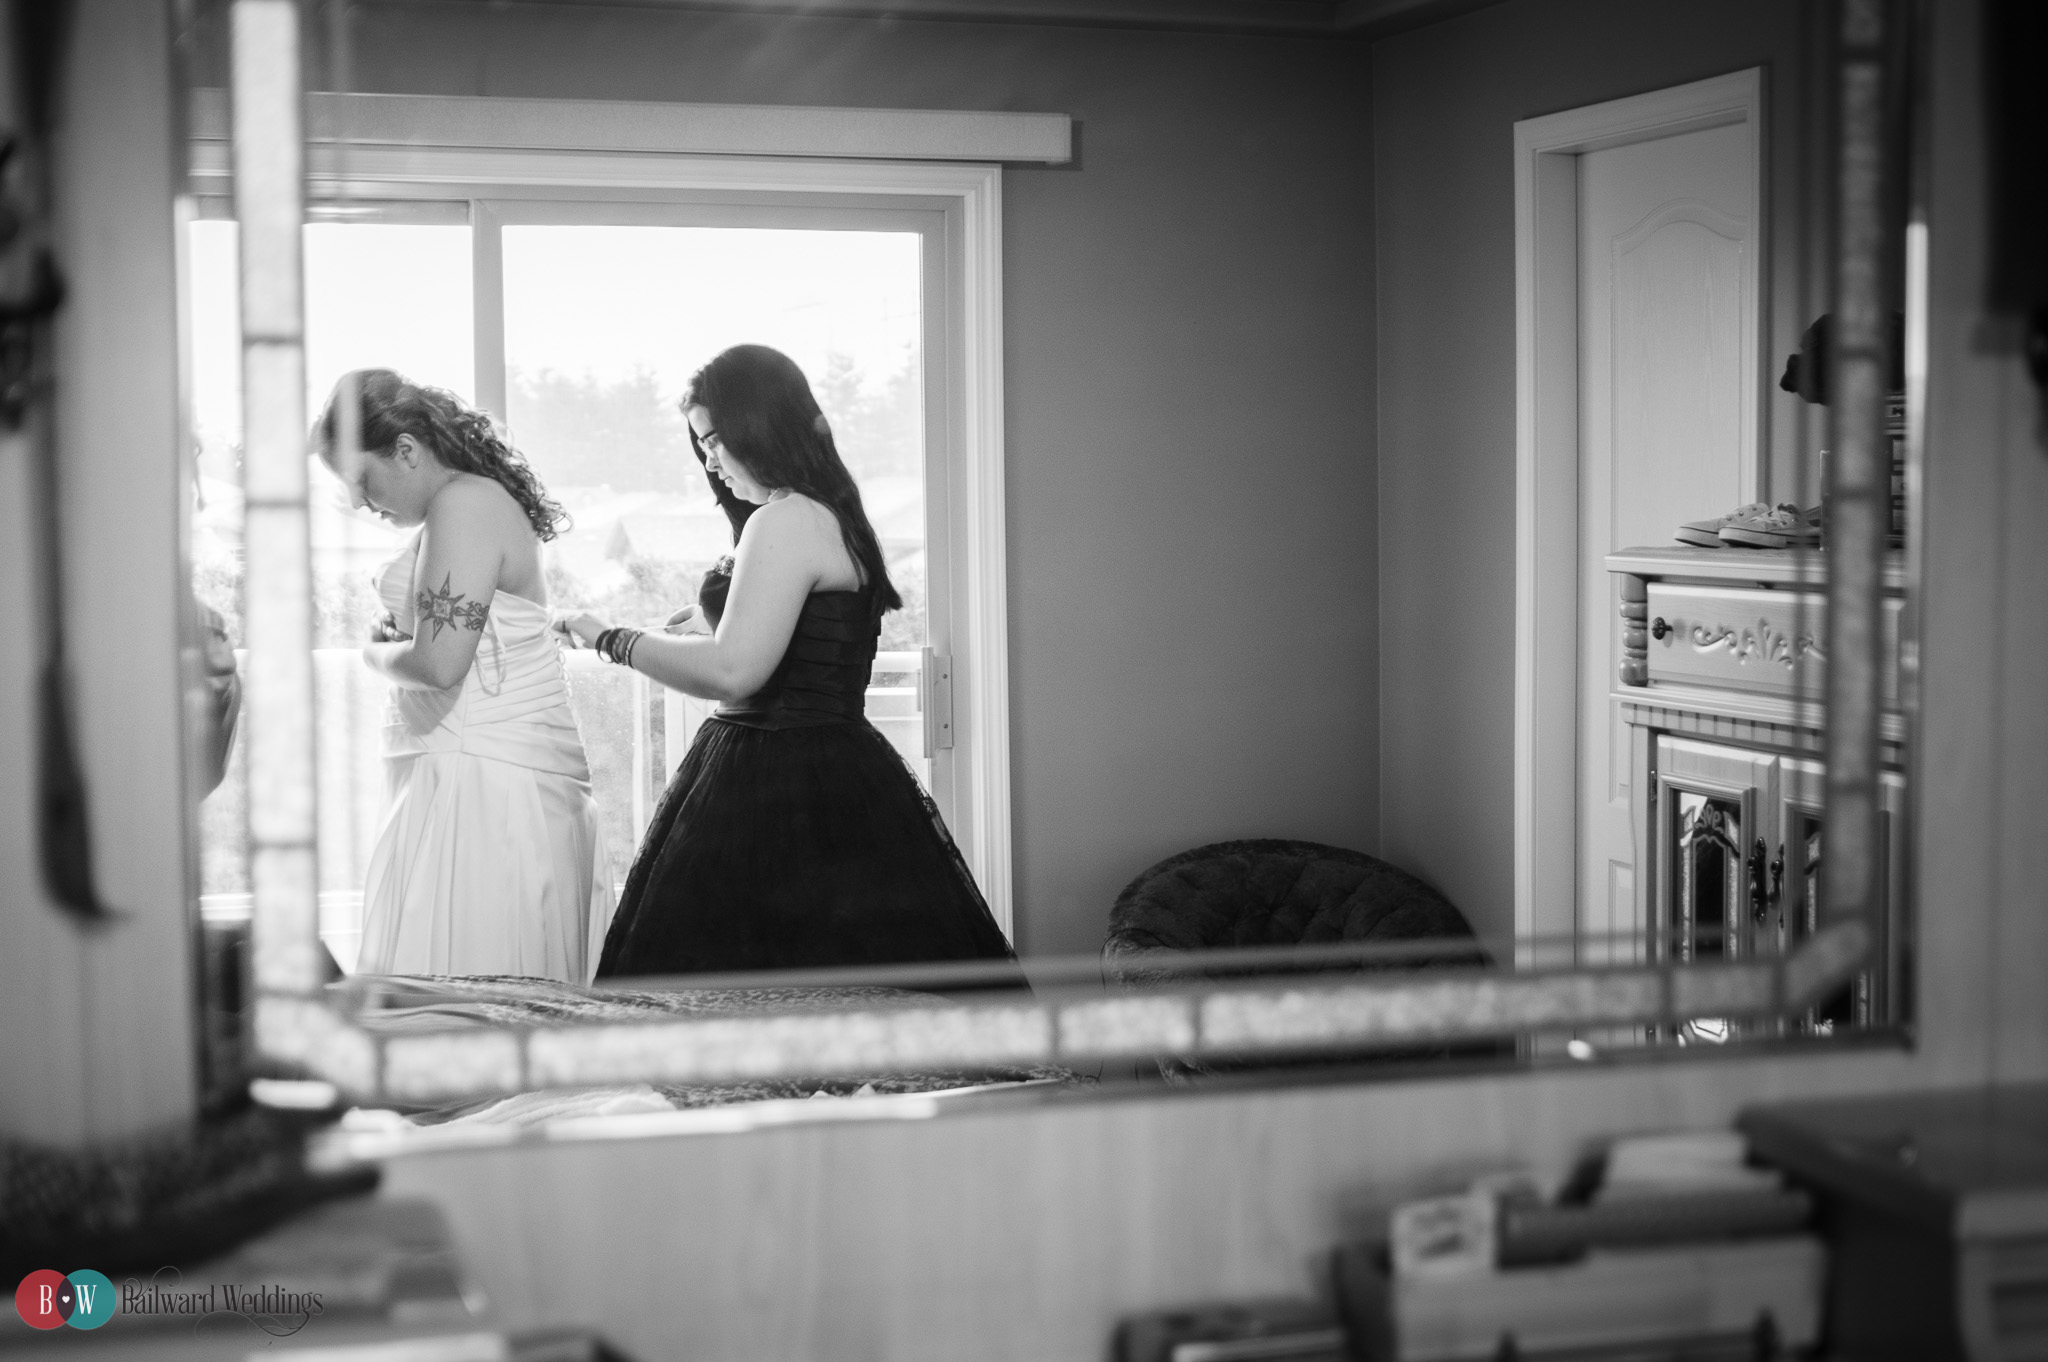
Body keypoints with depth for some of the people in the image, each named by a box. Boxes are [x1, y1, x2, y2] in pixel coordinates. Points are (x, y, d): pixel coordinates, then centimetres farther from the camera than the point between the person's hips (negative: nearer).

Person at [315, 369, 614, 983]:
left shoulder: (463, 505, -13)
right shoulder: (482, 500, 19)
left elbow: (440, 663, -21)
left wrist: (378, 653, -2)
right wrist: (399, 635, 11)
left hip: (484, 778, -10)